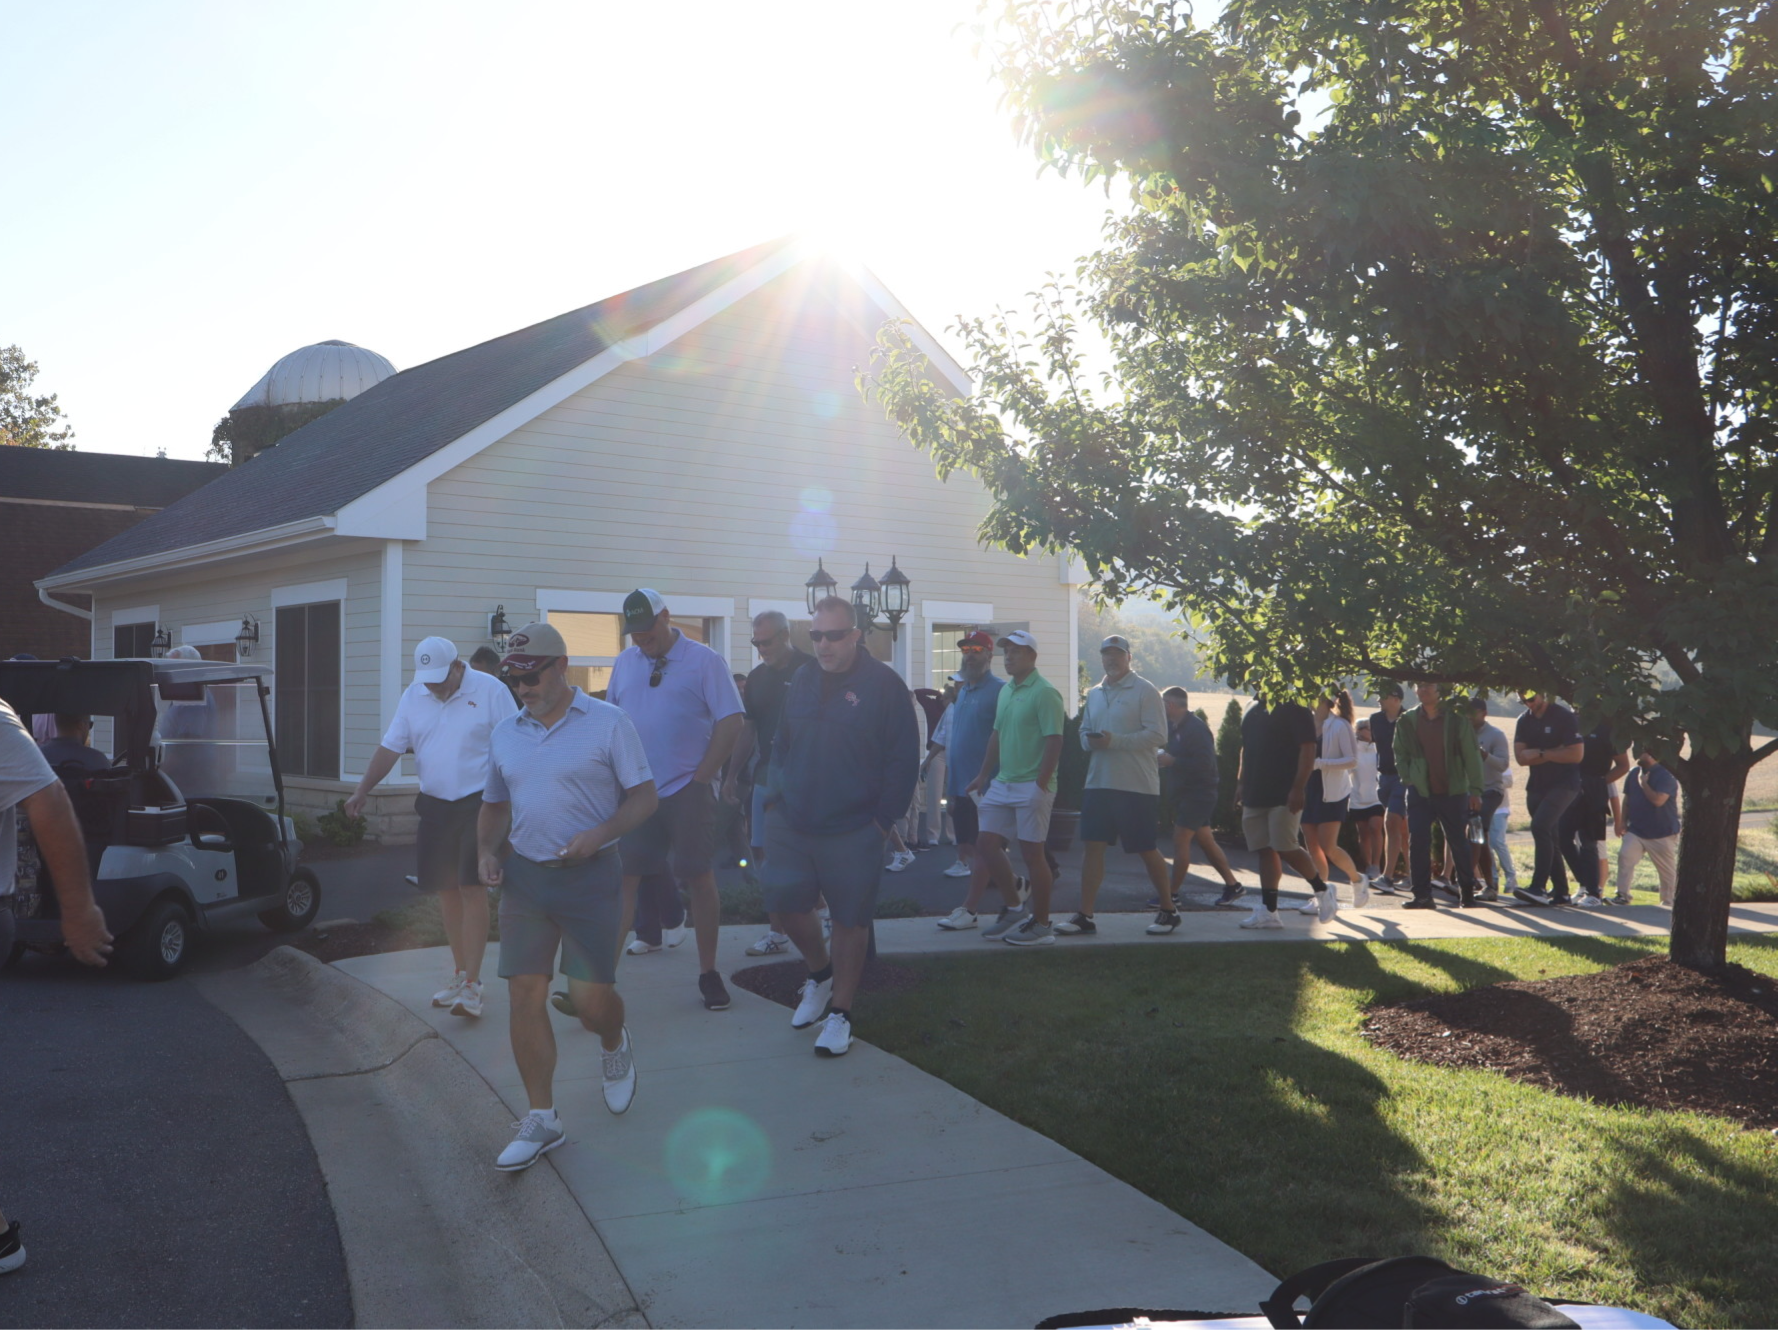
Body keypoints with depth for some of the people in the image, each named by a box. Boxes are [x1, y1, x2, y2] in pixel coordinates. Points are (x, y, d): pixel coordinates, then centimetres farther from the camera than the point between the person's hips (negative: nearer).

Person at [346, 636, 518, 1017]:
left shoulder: (490, 691, -8)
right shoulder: (413, 696, 7)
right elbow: (390, 748, 8)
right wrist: (361, 791, -2)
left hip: (479, 803, -5)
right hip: (434, 805, 5)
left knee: (472, 888, -10)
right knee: (446, 889, 10)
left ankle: (472, 985, -8)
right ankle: (460, 975, 23)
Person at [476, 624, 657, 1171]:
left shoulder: (607, 723, -4)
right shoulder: (505, 734, 11)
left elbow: (644, 797, -5)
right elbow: (494, 805, 21)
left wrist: (598, 834, -20)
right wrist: (486, 851, 2)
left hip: (591, 876, -4)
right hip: (523, 878, 4)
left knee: (591, 997, -3)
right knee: (524, 995, 0)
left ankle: (614, 1045, 34)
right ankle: (541, 1119, 12)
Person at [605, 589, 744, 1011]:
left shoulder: (703, 661, -4)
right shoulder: (625, 662, 9)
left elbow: (731, 721, -7)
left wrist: (701, 777, -10)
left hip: (687, 791, -3)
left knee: (699, 877, 2)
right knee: (622, 879, 3)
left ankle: (708, 972, 13)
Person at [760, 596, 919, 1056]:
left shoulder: (884, 685, -8)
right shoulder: (802, 682, 9)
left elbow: (903, 759, -8)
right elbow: (781, 746, 18)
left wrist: (883, 820, -10)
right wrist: (777, 798, 7)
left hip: (852, 830, -5)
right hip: (792, 824, 5)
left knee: (850, 919, 4)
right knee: (785, 900, 7)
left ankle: (840, 1013, 18)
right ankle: (820, 973, 35)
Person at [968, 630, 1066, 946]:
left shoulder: (1044, 692, -11)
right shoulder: (1005, 691, 14)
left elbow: (1054, 740, -16)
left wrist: (1041, 783, -21)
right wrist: (983, 776, 19)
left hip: (1032, 786, -8)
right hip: (1002, 783, 8)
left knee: (1033, 852, -3)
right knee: (986, 843, 7)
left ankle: (1041, 925, 8)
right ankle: (1014, 908, 21)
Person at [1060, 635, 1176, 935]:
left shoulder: (1145, 691, -6)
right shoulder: (1094, 694, 15)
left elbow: (1158, 736, -14)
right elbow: (1084, 730, 21)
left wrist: (1115, 741, -21)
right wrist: (1089, 740, -4)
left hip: (1137, 786, -6)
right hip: (1098, 783, 6)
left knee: (1145, 850, 2)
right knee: (1092, 846, 1)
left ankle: (1169, 909, 19)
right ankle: (1084, 915, 4)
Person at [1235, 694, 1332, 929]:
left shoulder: (1294, 709, -8)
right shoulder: (1254, 710, 16)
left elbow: (1308, 750, -14)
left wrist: (1298, 788, -20)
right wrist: (1241, 782, 18)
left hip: (1284, 795, -8)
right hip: (1255, 795, 8)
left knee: (1286, 848, -10)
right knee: (1265, 851, 6)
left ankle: (1322, 892, 11)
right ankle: (1268, 910, 7)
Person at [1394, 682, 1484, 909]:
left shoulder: (1456, 718, -4)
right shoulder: (1407, 720, 3)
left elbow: (1471, 756, -3)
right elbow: (1400, 754, 13)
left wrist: (1475, 790, -7)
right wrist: (1408, 780, 1)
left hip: (1453, 793, -2)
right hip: (1420, 792, 2)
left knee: (1459, 843, 8)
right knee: (1418, 843, -6)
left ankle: (1467, 891, 23)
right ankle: (1422, 895, -1)